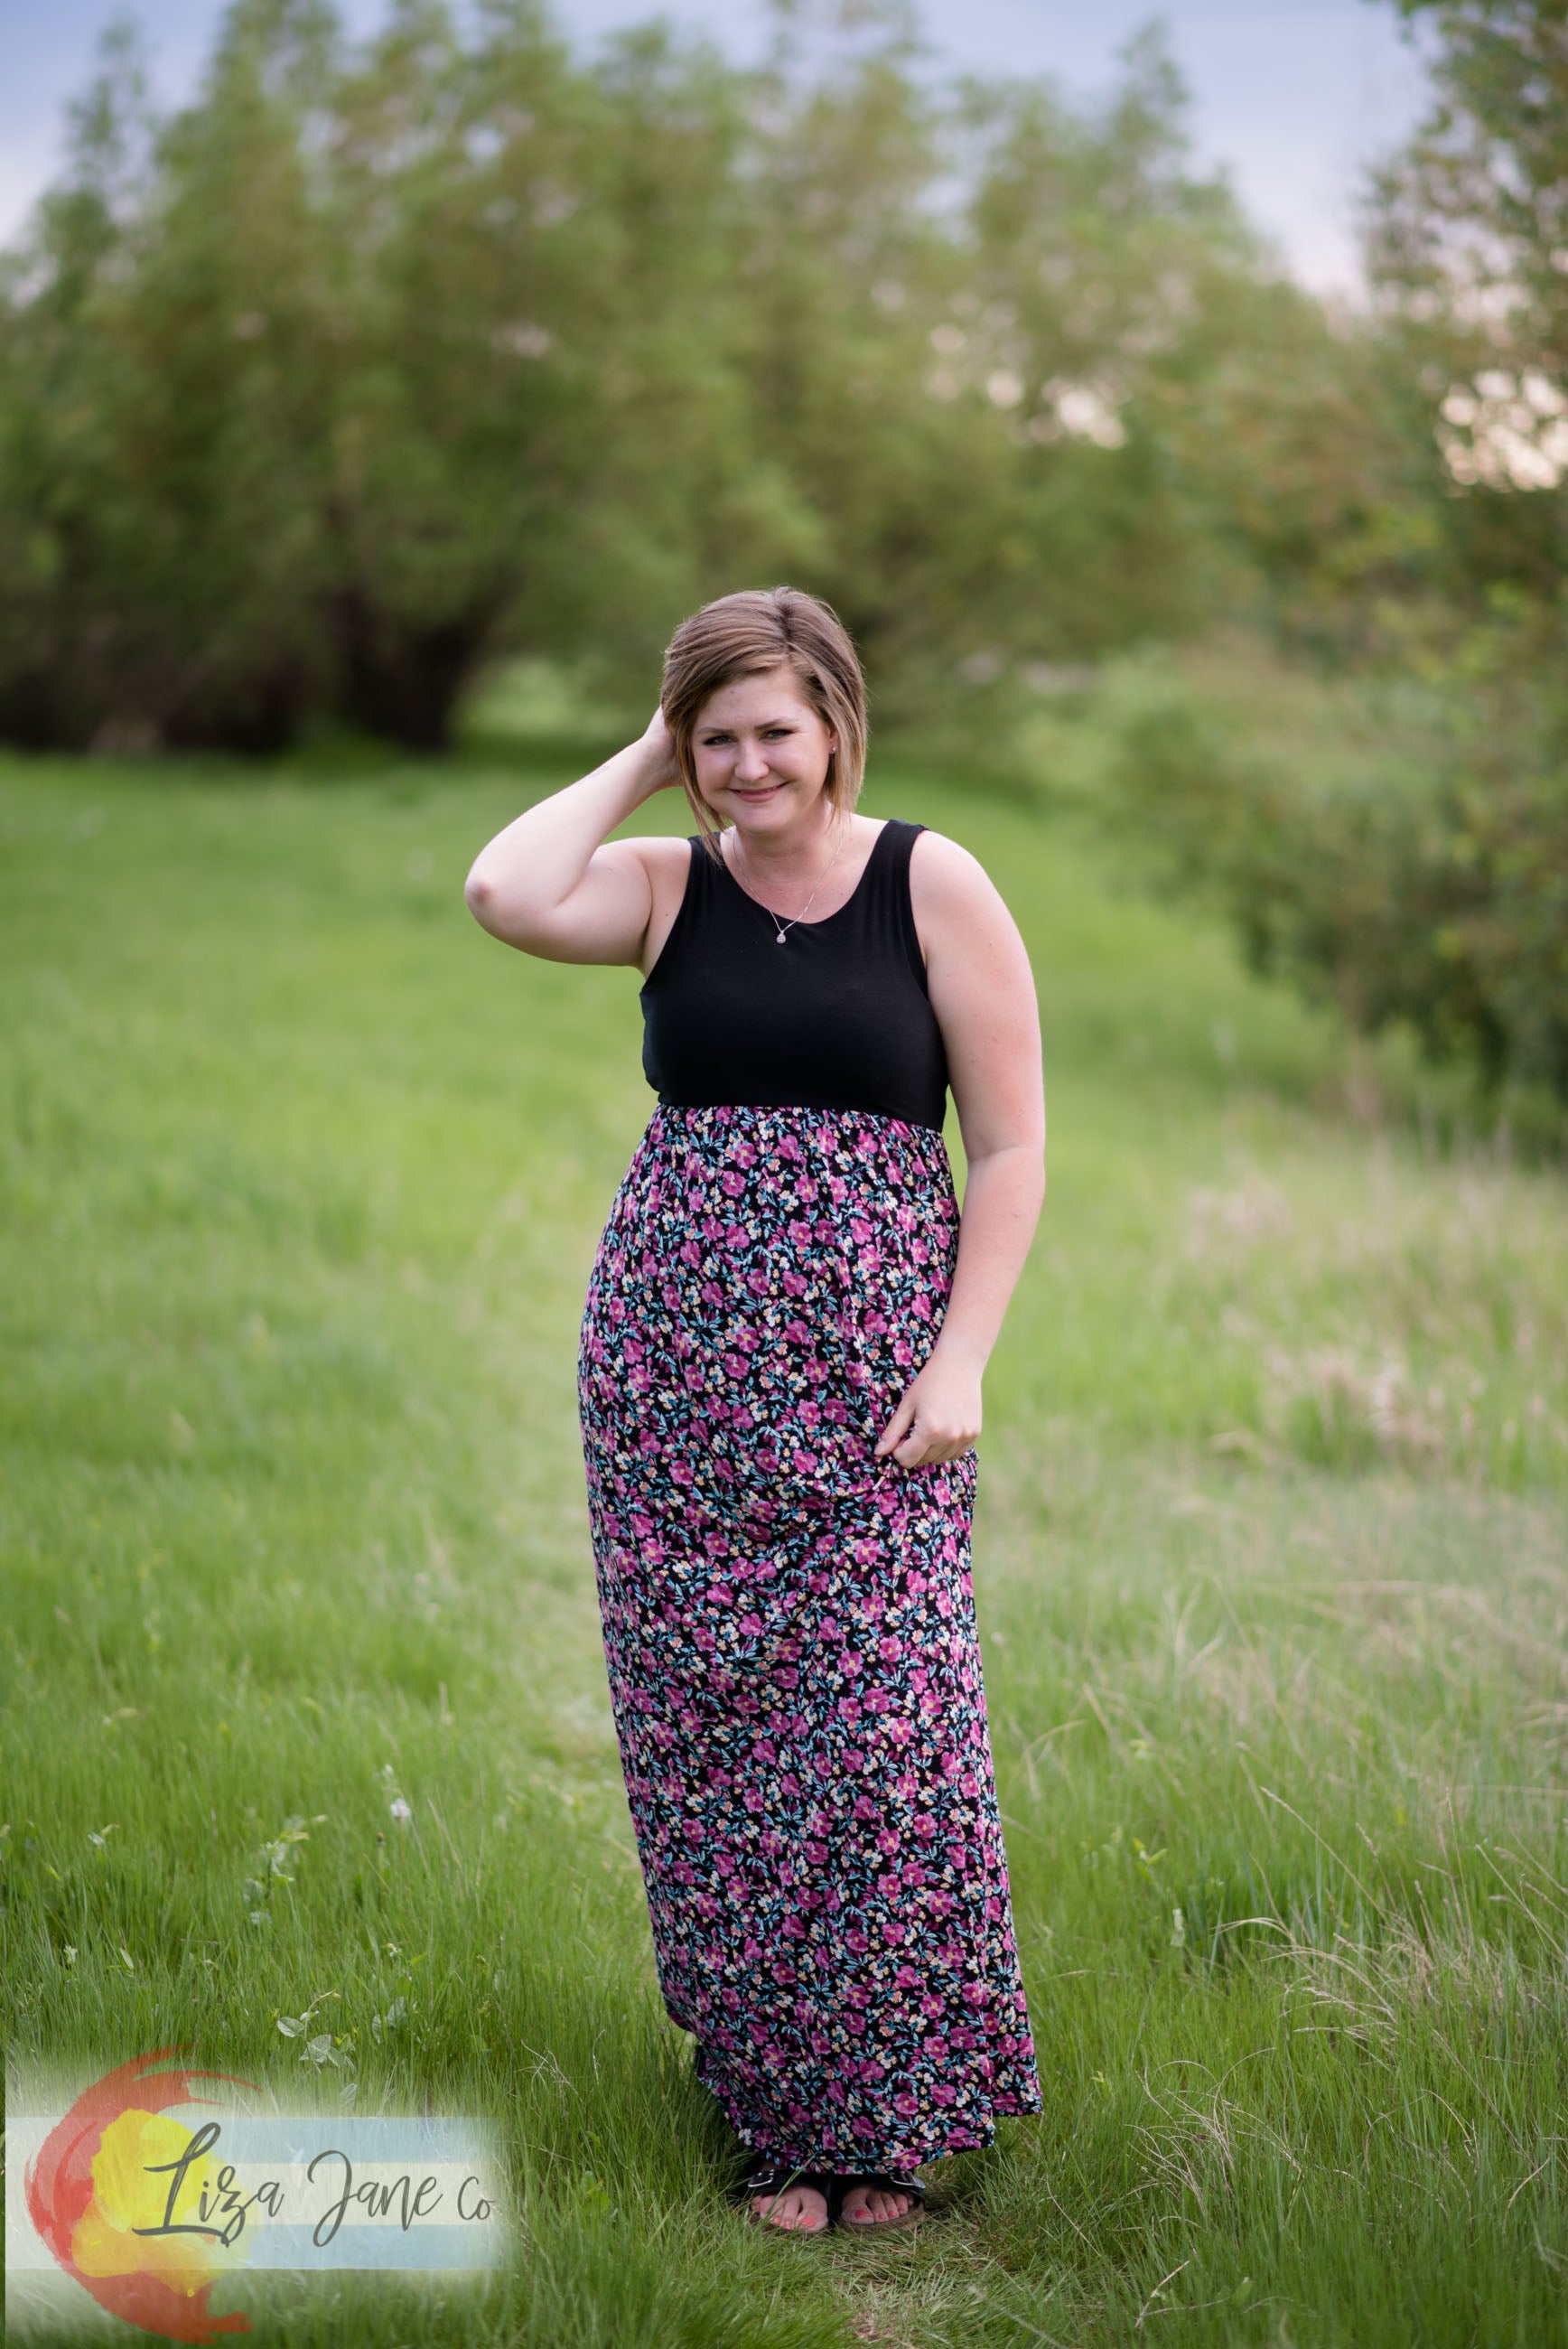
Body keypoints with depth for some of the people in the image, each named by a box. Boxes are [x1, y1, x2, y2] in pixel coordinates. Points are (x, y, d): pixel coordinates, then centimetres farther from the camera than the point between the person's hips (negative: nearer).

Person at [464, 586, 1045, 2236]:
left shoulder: (933, 886, 1)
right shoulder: (667, 888, 8)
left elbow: (1010, 1144, 0)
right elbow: (502, 895, -14)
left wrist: (961, 1357, -8)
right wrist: (641, 767, -1)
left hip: (869, 1388, -2)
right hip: (672, 1369, 3)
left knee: (879, 1730, -8)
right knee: (706, 1737, 3)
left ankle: (886, 2119, 8)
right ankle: (775, 2114, 17)